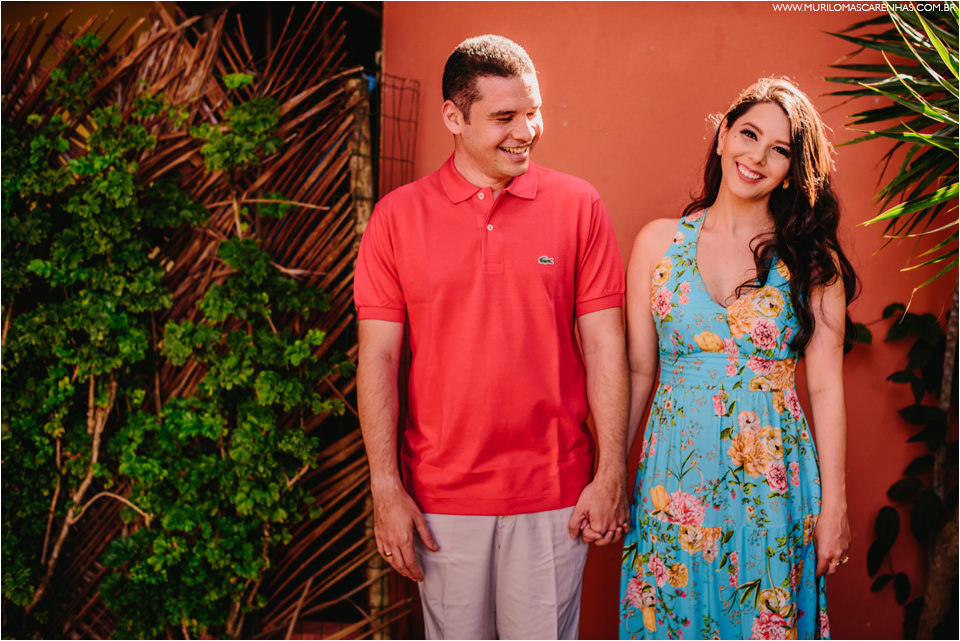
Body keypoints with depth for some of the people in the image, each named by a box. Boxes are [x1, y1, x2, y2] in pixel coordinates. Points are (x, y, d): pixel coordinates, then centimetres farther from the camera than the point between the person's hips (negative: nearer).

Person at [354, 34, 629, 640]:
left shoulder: (578, 205, 0)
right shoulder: (398, 215, 0)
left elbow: (604, 346, 0)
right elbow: (378, 358, -1)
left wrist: (612, 475, -3)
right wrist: (386, 489, -4)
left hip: (553, 495, 0)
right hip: (441, 494, 1)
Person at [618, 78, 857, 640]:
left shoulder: (812, 258, -1)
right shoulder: (659, 242, 2)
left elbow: (825, 387, -2)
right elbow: (638, 370, 4)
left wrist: (834, 505, -3)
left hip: (773, 483, -1)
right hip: (676, 479, 1)